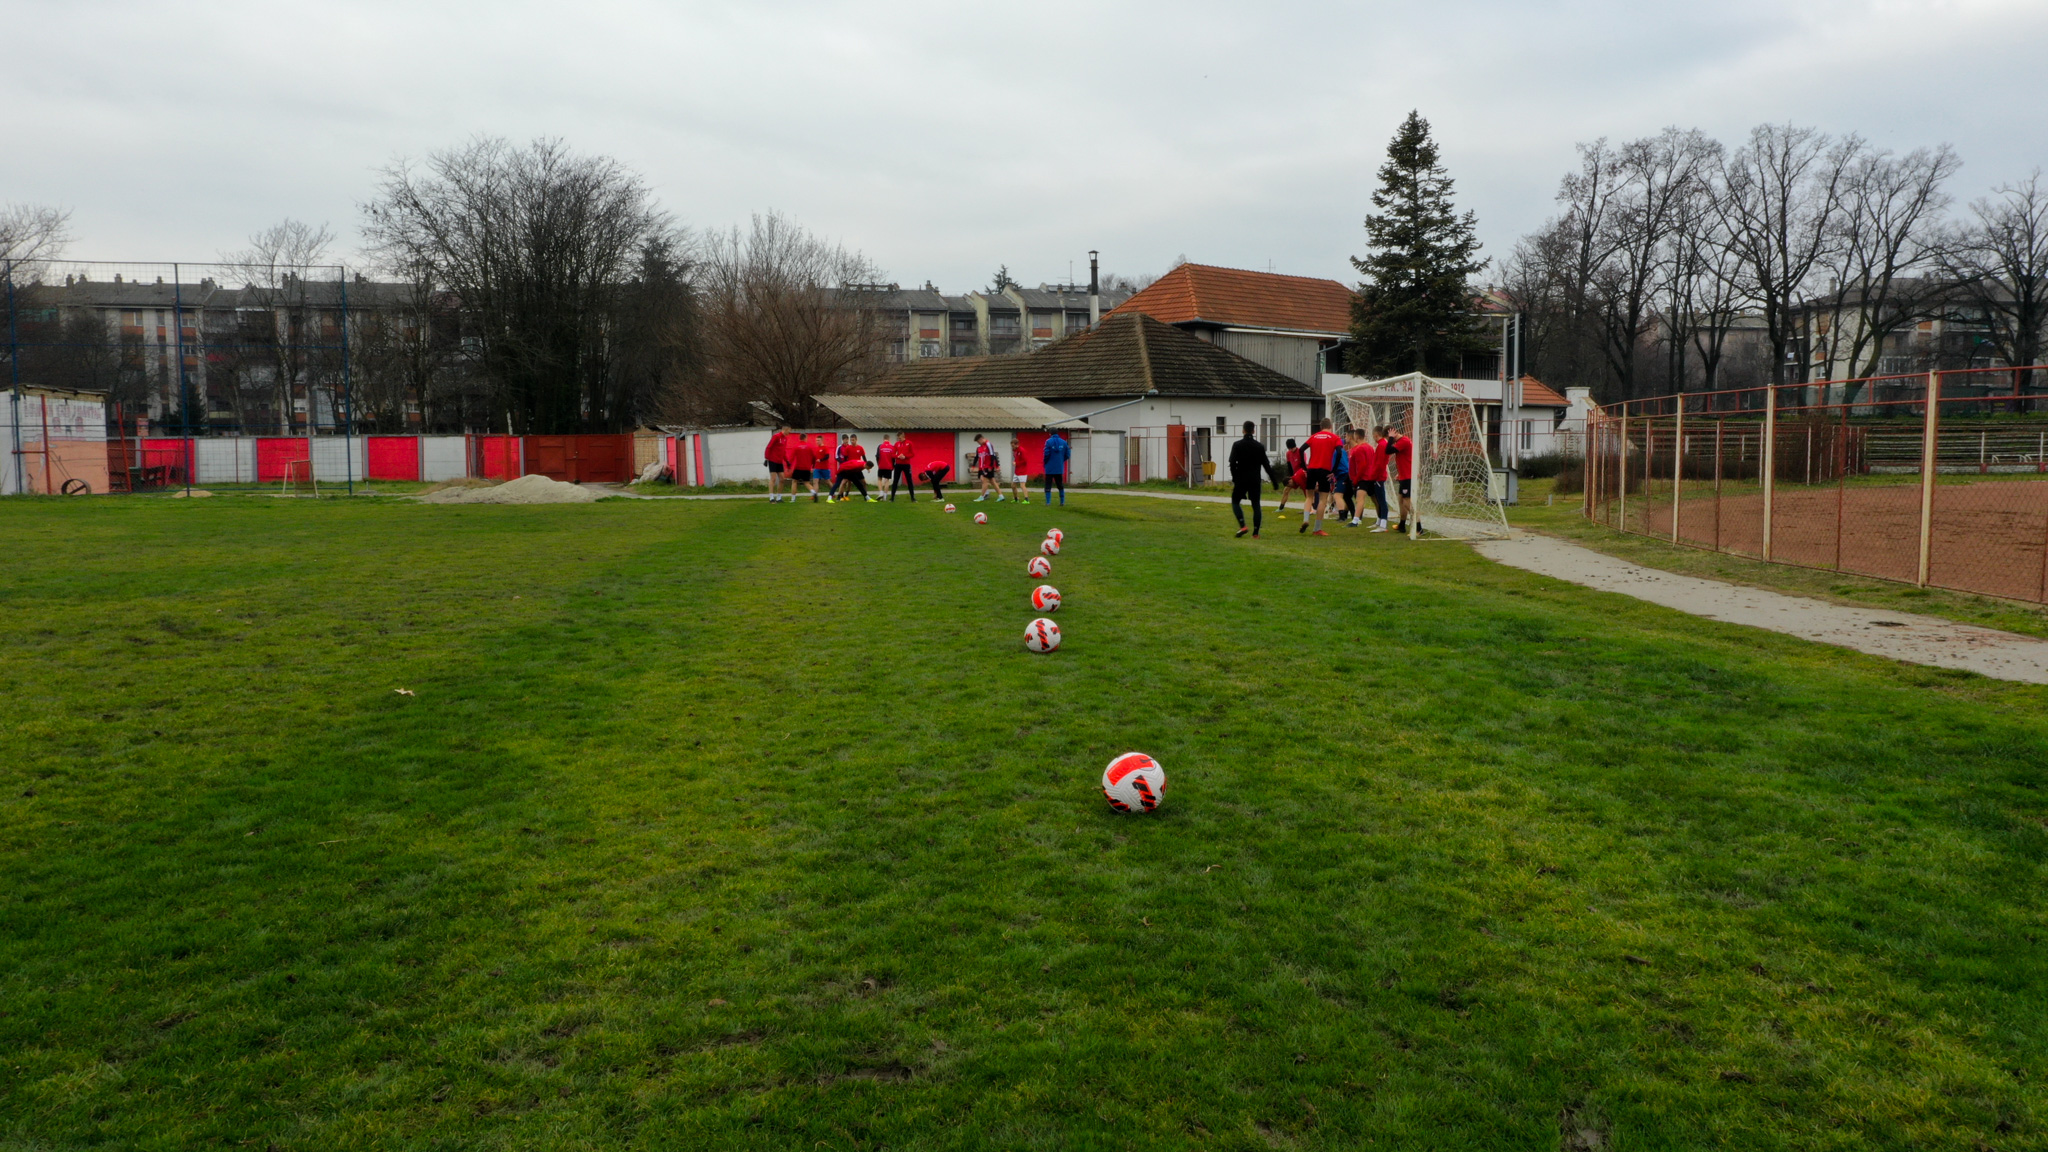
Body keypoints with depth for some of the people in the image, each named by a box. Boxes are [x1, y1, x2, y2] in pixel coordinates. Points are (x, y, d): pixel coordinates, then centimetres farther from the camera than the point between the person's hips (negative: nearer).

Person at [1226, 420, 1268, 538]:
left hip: (1241, 479, -2)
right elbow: (1266, 465, 6)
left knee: (1235, 501, 10)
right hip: (1255, 480, 2)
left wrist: (1234, 478, -1)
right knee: (1256, 505, 6)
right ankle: (1255, 533, 1)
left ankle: (1242, 526, -9)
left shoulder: (1237, 445, -4)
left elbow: (1232, 463, -10)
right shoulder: (1260, 446, 4)